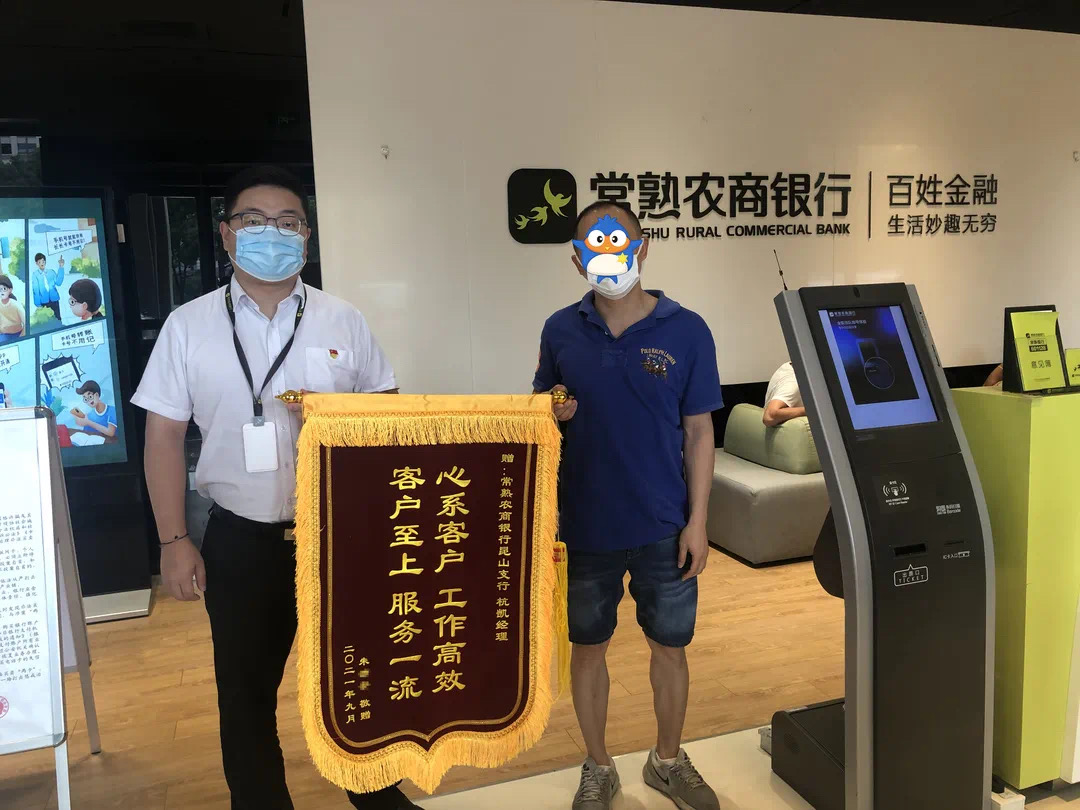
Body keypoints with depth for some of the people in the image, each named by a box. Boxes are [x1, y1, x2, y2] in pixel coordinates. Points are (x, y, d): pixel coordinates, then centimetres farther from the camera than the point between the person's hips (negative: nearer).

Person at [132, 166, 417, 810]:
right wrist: (175, 541, -3)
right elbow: (165, 436, -1)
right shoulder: (188, 325, -2)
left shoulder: (343, 321, 0)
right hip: (240, 540, 0)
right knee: (246, 690, 15)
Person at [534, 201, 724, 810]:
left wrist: (697, 522, -6)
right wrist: (551, 413, -16)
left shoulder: (685, 330, -6)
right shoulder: (561, 331, -1)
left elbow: (699, 431, -3)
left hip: (663, 528, 0)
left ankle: (669, 760, 40)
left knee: (670, 646, 14)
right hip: (586, 525, 1)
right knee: (589, 646, 15)